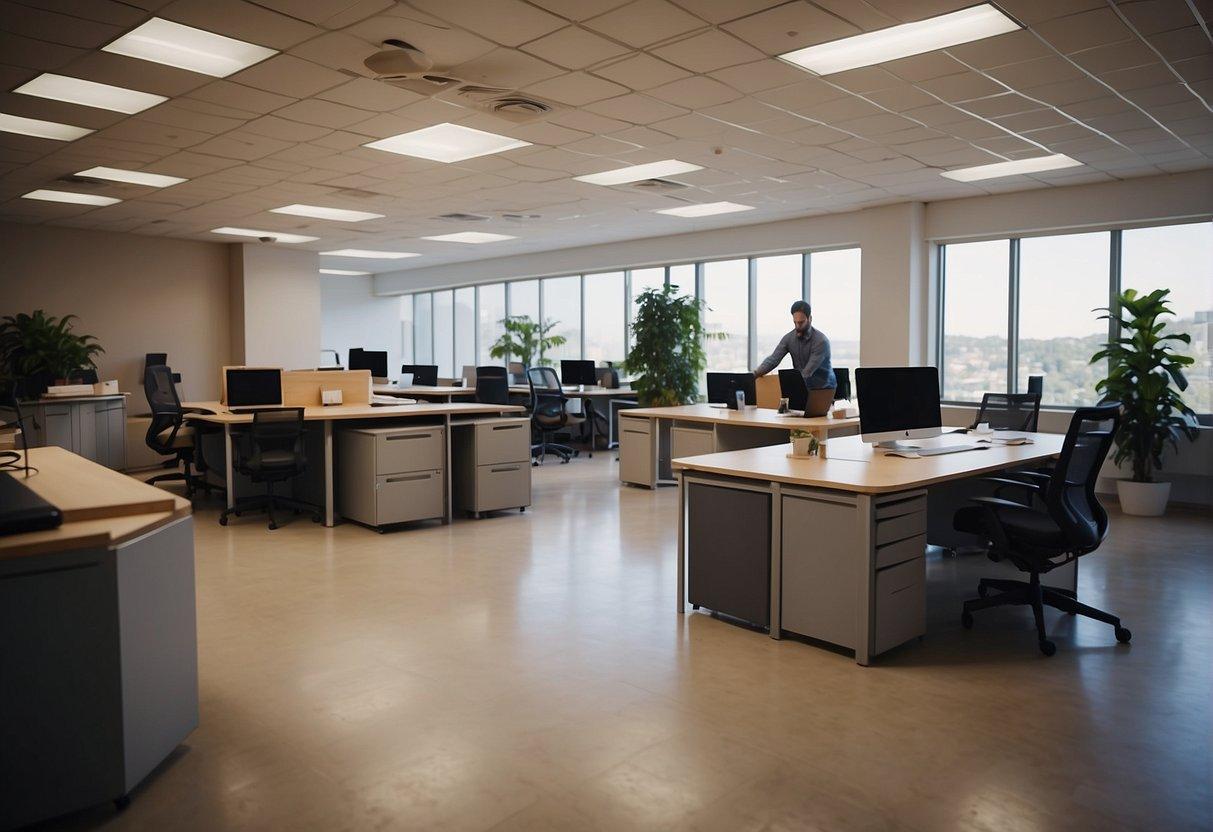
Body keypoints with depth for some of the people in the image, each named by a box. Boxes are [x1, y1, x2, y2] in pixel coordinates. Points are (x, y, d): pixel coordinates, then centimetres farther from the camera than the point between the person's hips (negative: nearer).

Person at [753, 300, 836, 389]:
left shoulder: (821, 341, -21)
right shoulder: (789, 338, -5)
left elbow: (807, 372, -27)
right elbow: (773, 359, -14)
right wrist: (754, 375, -31)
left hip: (824, 388, -4)